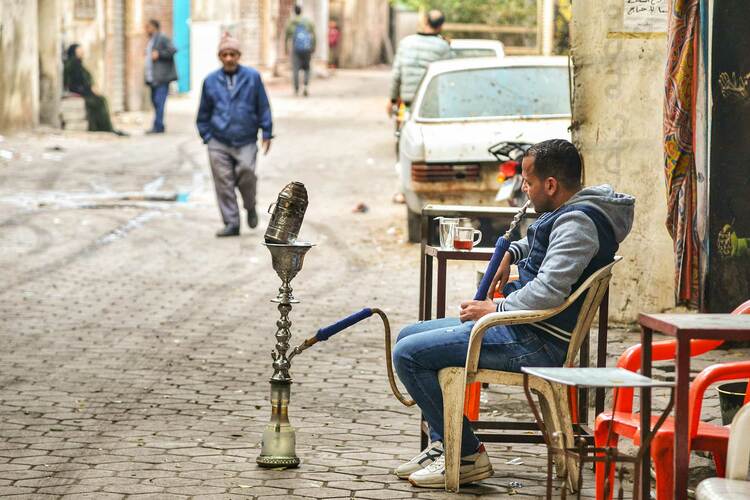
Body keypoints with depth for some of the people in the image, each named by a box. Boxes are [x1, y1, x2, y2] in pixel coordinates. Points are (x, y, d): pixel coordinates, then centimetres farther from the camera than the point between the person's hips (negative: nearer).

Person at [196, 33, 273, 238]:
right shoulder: (211, 81, 6)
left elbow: (263, 107, 6)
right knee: (224, 182, -2)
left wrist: (266, 134, 3)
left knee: (246, 173, -18)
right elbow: (204, 112, 15)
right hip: (219, 143, 2)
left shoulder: (252, 77, 2)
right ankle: (231, 223, 7)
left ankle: (250, 208, 11)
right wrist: (207, 135, 9)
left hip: (245, 141, -2)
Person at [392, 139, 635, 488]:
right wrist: (510, 252, 21)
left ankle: (467, 455, -8)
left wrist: (495, 309, -18)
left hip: (537, 344, -11)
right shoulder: (567, 213, 13)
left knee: (408, 354, -14)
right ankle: (441, 445, 16)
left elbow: (549, 291, -30)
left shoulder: (577, 223, -20)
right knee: (409, 337, 19)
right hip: (526, 330, 11)